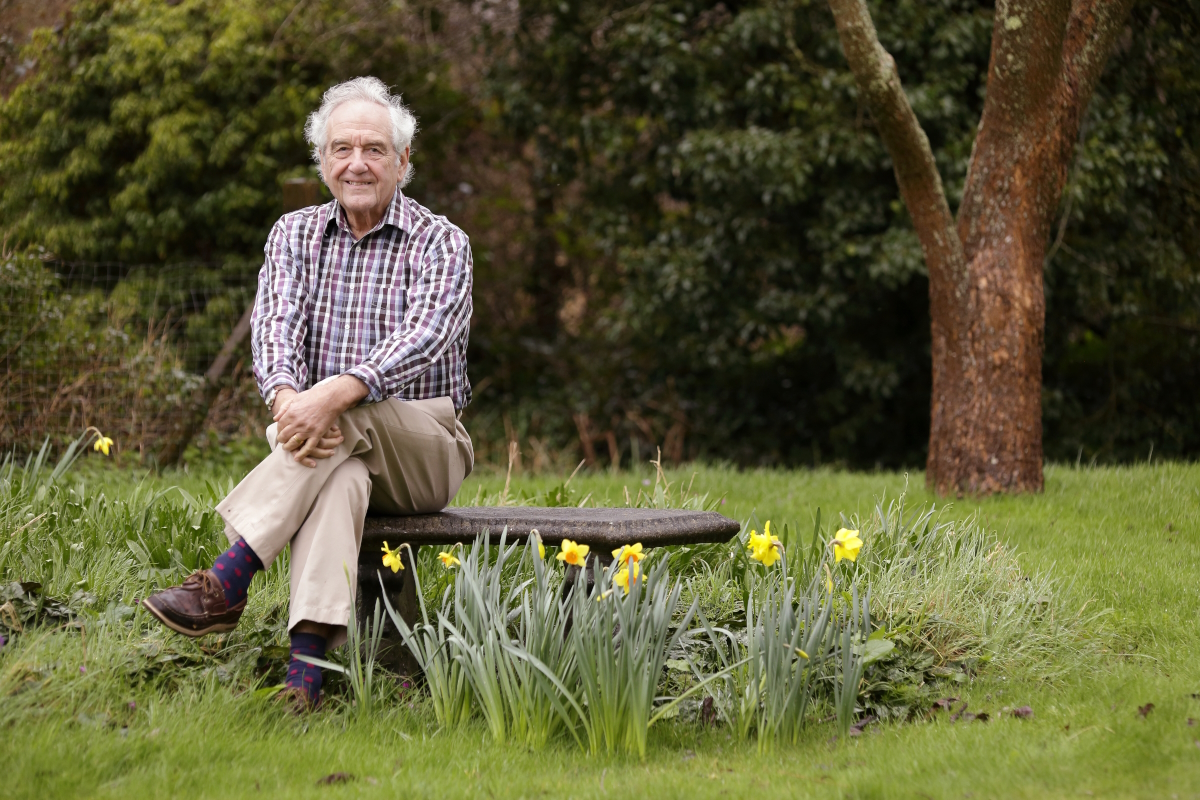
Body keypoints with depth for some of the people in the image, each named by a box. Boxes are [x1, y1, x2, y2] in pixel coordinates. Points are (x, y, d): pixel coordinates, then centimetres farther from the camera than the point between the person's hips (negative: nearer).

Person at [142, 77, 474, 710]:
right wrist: (287, 397, -31)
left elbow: (424, 338, -21)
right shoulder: (295, 235, 10)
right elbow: (275, 326, -7)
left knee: (346, 422, -35)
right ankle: (306, 667, -54)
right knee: (337, 479, -36)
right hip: (335, 445, 2)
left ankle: (227, 583, -42)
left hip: (423, 452, -1)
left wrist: (335, 393, -38)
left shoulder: (440, 243, -2)